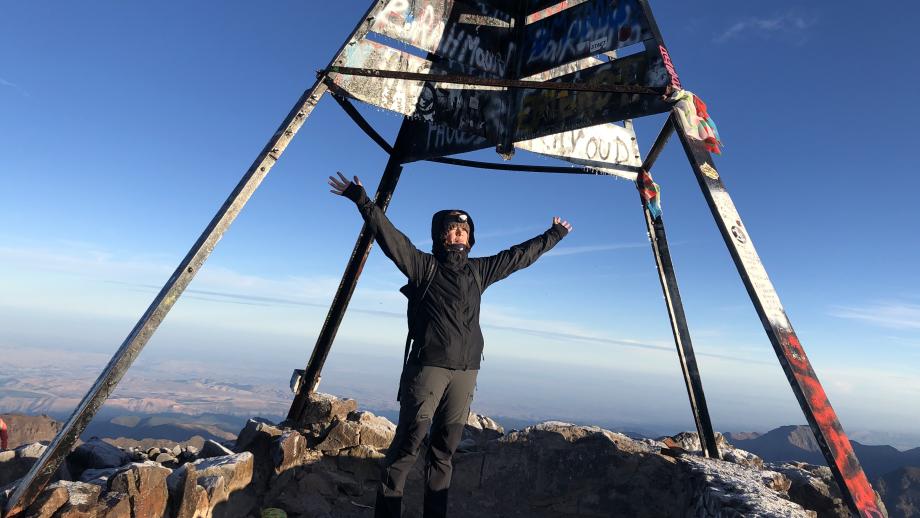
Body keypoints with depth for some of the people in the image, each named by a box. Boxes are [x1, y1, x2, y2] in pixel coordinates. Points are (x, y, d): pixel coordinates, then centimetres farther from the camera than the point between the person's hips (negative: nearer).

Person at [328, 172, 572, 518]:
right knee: (407, 444, -4)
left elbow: (520, 255, 25)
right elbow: (389, 235, -6)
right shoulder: (424, 266, 3)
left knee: (444, 451, 11)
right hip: (427, 366, -4)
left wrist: (553, 236, 33)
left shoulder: (479, 270, 15)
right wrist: (361, 199, -14)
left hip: (465, 371, 4)